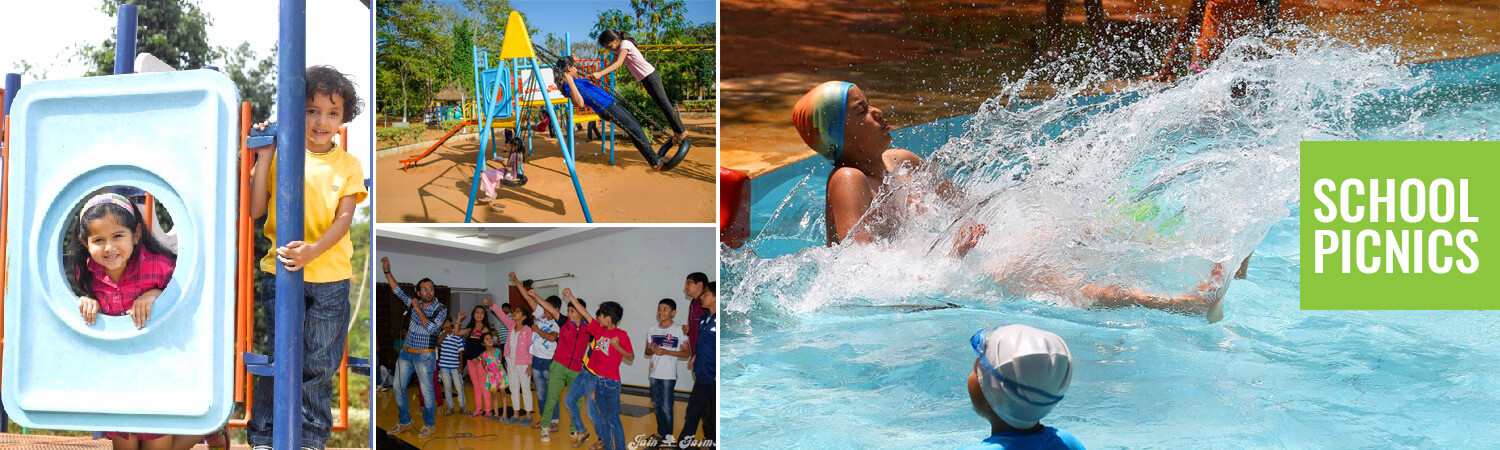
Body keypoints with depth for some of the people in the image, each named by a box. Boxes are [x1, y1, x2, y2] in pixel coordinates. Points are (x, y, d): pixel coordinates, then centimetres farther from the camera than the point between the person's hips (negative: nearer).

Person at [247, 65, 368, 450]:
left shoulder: (348, 165, 6)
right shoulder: (278, 155, 3)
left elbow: (344, 219, -5)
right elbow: (254, 210, -5)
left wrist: (312, 251, -22)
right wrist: (264, 157, -10)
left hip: (330, 278, 1)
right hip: (280, 274, -1)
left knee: (319, 366, 8)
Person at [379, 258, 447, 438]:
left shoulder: (440, 308, -7)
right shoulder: (416, 303, 9)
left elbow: (431, 328, -19)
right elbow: (398, 291, 14)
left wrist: (419, 310, -16)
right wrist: (387, 272, 7)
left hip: (424, 355, -6)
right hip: (406, 353, 6)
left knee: (426, 390, -2)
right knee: (399, 386, 8)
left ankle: (428, 424, 11)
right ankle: (404, 422, 21)